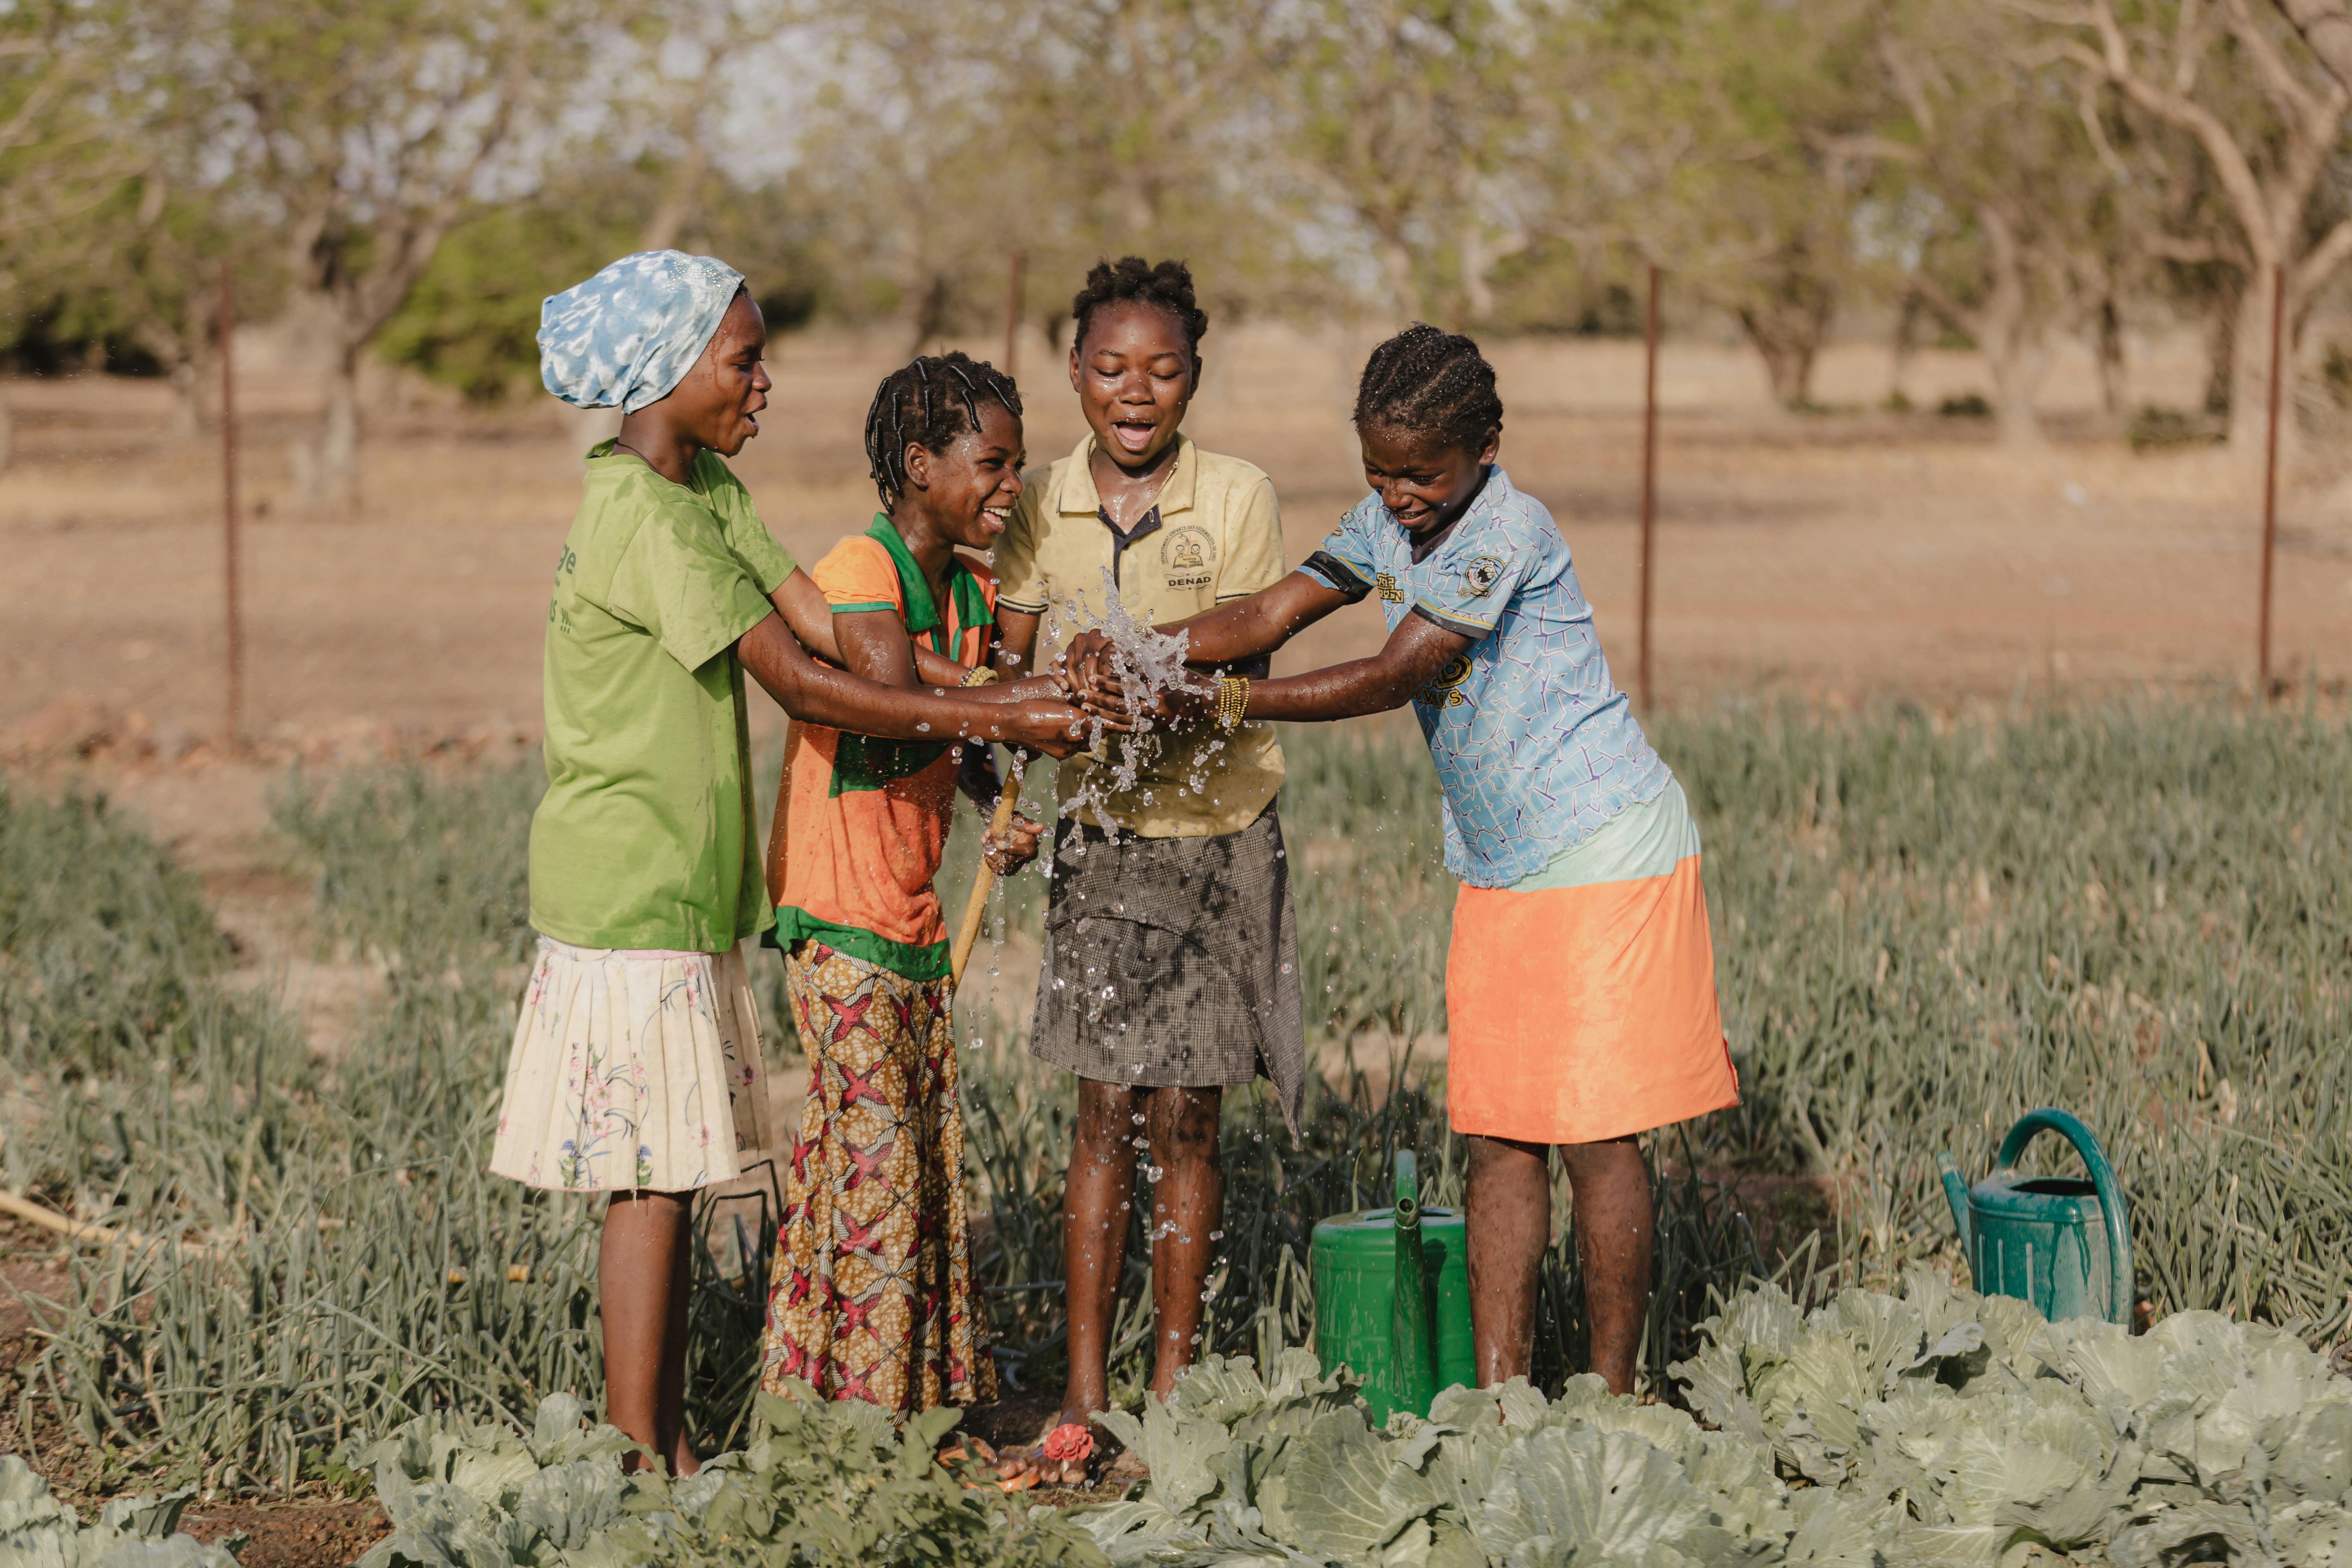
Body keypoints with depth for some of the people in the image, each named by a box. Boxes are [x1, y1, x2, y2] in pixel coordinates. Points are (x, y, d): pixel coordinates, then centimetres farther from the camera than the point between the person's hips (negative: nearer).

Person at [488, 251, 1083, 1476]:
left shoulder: (706, 488, 12)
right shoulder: (641, 517, -19)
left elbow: (834, 627, 6)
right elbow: (803, 686, -21)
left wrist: (1028, 689, -4)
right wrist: (997, 724, -20)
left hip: (683, 882, 9)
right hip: (632, 886, -9)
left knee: (674, 1170, 11)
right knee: (651, 1174, -6)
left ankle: (667, 1444, 17)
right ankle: (634, 1463, -1)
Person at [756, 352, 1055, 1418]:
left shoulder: (971, 593, 13)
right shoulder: (858, 572, -14)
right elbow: (896, 703, -31)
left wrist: (1002, 813, 3)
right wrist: (1041, 693, -29)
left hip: (917, 929, 9)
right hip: (842, 927, -9)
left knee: (930, 1168, 11)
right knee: (874, 1168, -7)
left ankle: (929, 1401, 18)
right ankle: (861, 1419, -1)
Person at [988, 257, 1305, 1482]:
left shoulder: (1237, 499, -5)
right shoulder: (1040, 508, 2)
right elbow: (1009, 665, 3)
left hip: (1215, 829, -2)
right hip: (1099, 829, 2)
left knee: (1185, 1117, 2)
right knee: (1105, 1112, 2)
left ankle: (1170, 1393, 11)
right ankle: (1082, 1398, 5)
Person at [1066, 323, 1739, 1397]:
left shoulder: (1509, 530, -20)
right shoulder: (1385, 521, 6)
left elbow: (1394, 677, -25)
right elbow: (1273, 614, -1)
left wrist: (1226, 702, -27)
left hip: (1602, 849, -8)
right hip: (1498, 866, 8)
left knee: (1594, 1130, -5)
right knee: (1497, 1134, 5)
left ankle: (1612, 1401, 4)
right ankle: (1499, 1394, 7)